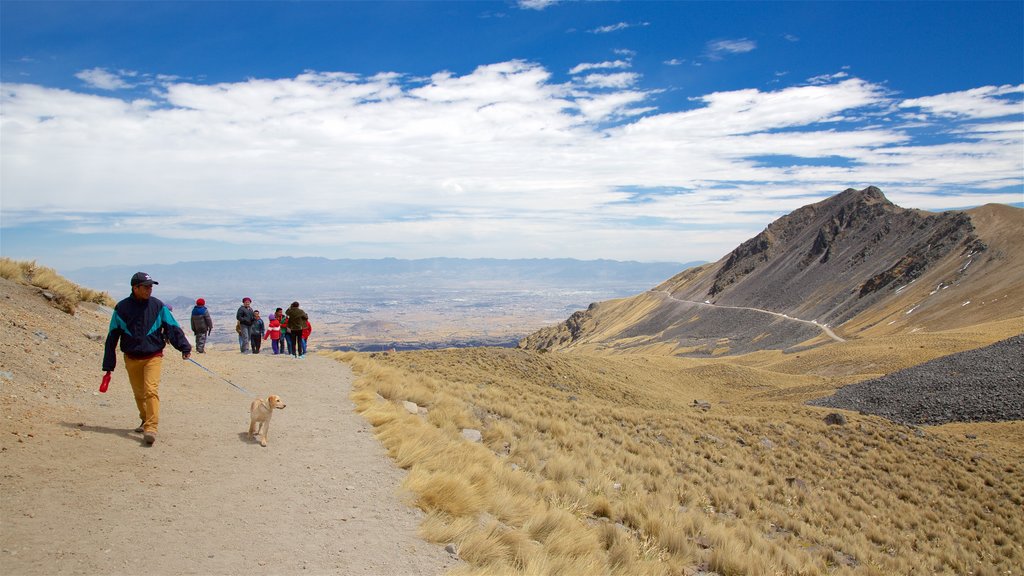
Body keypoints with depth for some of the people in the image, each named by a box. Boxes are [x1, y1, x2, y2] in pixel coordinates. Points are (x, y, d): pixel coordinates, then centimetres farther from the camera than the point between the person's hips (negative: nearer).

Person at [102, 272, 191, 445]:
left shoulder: (158, 306, -2)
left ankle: (151, 428, -18)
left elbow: (172, 328, -1)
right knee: (139, 394, 14)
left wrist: (184, 347, -15)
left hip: (153, 357, -2)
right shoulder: (122, 308, -1)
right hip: (131, 359, 2)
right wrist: (108, 365, 4)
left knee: (151, 391, -16)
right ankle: (146, 420, 35)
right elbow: (112, 338, 4)